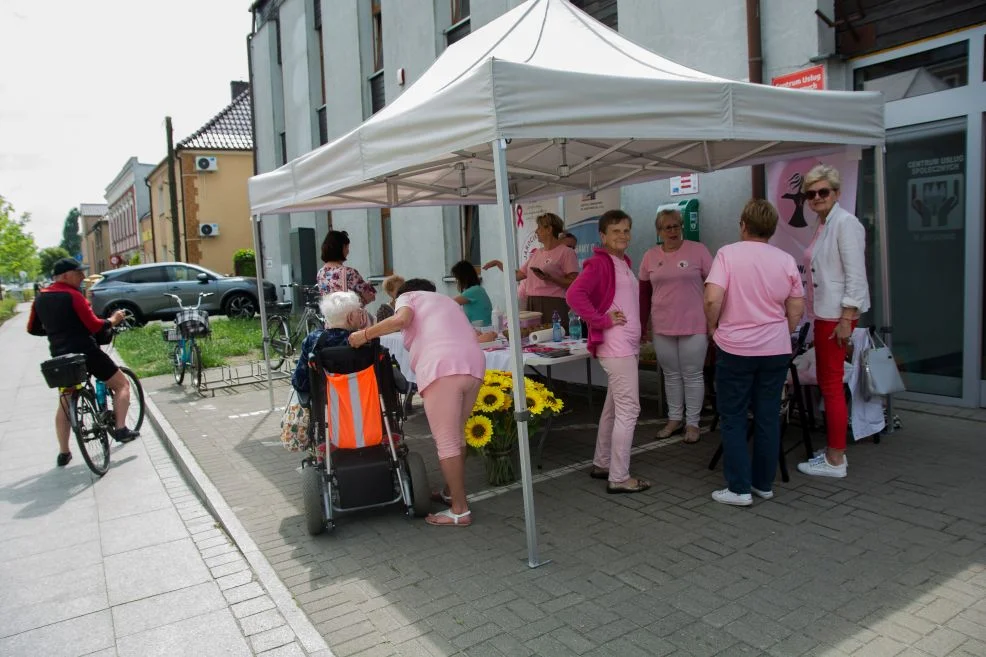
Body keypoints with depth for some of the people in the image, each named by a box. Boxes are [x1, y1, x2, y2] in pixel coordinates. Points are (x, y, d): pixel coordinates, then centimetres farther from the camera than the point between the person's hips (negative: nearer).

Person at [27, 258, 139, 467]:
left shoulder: (40, 298, 8)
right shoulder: (72, 296, -13)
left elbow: (33, 329, 17)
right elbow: (96, 327, -16)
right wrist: (114, 320, 1)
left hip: (60, 356, 7)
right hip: (85, 352, -7)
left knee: (65, 402, 20)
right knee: (122, 384, 9)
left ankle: (64, 452, 21)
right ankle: (121, 429, -2)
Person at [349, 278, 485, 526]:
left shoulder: (407, 296, 19)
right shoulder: (445, 301, 39)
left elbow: (401, 320, -5)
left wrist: (365, 335, 4)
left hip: (443, 368, -7)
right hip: (474, 365, 7)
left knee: (446, 442, -1)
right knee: (456, 436, 21)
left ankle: (460, 510, 3)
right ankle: (452, 491, 31)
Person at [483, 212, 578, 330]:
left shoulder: (567, 252, -3)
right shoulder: (537, 253, 17)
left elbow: (573, 283, -10)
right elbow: (518, 275, 19)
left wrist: (550, 278, -20)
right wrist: (498, 263, 19)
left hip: (554, 306, -6)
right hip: (532, 304, 6)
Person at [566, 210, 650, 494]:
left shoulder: (623, 263, 15)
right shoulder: (599, 263, -13)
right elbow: (574, 294, -26)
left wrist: (637, 337, 12)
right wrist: (603, 321, -21)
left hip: (627, 345, 10)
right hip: (615, 347, -9)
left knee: (613, 407, 17)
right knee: (628, 409, -7)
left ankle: (601, 464, 29)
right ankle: (619, 478, 2)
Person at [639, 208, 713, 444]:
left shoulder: (698, 250, -3)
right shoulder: (650, 256, 6)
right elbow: (644, 293, 11)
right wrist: (642, 326, 9)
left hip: (694, 326, -3)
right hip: (662, 327, 3)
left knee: (692, 375, 4)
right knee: (671, 375, 13)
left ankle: (692, 423, 16)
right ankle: (674, 419, 26)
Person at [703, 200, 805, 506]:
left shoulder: (728, 253, -10)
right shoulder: (786, 260, 2)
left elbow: (712, 300, -19)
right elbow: (796, 310, 5)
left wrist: (713, 326, -1)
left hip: (735, 348, -4)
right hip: (776, 350, 4)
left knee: (733, 419, 6)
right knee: (768, 418, 12)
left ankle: (739, 488, 7)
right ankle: (764, 484, 22)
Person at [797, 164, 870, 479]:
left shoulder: (845, 223, -11)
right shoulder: (821, 226, 16)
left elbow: (855, 274, -16)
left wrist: (846, 318, -19)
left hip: (837, 314, -9)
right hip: (823, 313, 9)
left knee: (831, 385, -4)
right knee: (827, 384, 14)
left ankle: (835, 461, 6)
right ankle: (833, 452, 24)